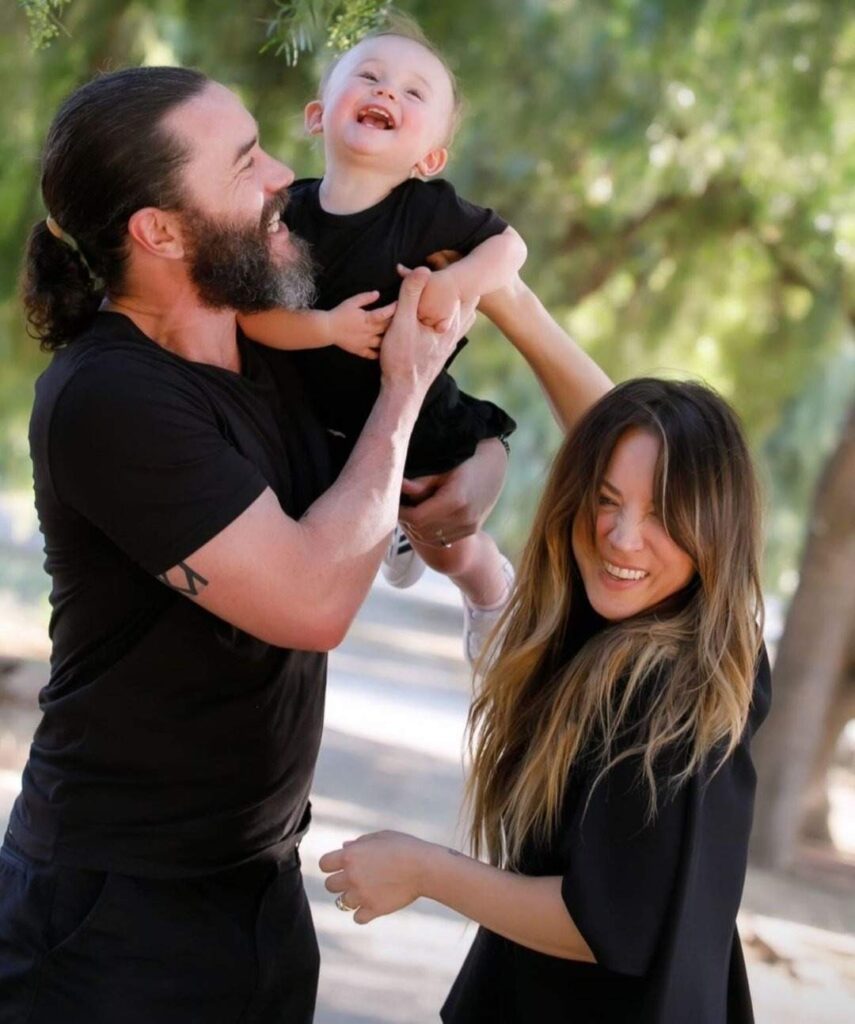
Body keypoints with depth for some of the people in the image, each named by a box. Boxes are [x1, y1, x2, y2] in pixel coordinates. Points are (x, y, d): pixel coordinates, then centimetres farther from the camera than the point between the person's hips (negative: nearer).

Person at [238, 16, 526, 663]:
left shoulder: (429, 209, -20)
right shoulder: (290, 212, -17)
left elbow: (509, 245, -10)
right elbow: (251, 313, -18)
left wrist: (456, 283, -28)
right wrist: (326, 326, -32)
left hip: (421, 416, -2)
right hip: (325, 422, 3)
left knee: (450, 549, 11)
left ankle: (494, 595, 46)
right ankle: (401, 526, 60)